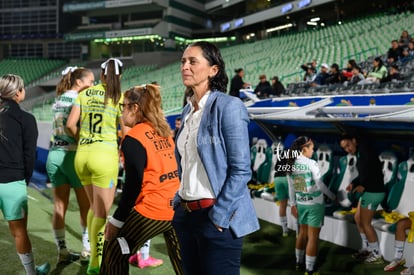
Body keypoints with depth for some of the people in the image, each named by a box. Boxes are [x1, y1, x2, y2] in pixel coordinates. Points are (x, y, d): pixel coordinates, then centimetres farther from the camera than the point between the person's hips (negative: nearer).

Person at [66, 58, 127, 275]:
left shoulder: (85, 93, 6)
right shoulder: (119, 97, -4)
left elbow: (70, 124, 0)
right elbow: (126, 134, -5)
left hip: (82, 154, 5)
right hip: (104, 155, -5)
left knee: (95, 207, 22)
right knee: (102, 212, 6)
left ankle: (94, 252, 31)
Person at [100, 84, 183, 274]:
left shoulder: (134, 138, -9)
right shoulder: (163, 131, 12)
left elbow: (133, 184, -12)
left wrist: (116, 220, -4)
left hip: (153, 209, -7)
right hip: (176, 207, 7)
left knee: (114, 253, 11)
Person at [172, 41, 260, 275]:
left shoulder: (228, 106, -12)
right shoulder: (188, 111, 11)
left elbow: (241, 170, -16)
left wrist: (219, 217, -16)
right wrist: (180, 202, 11)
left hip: (216, 216, -7)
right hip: (186, 214, 8)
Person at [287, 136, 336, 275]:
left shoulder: (290, 165, -1)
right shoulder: (311, 164, -18)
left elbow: (291, 187, 5)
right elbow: (320, 185, -13)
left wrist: (293, 204, 14)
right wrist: (333, 196, 2)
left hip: (301, 204, 6)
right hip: (315, 204, -6)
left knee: (303, 233, 20)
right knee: (313, 237, 1)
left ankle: (299, 262, 31)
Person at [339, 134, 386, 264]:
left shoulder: (365, 151, -17)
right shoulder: (359, 154, 12)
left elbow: (375, 170, -29)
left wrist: (363, 185, -28)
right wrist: (353, 184, 4)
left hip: (373, 192, -10)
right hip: (368, 191, 10)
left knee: (365, 223, -1)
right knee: (358, 219, 19)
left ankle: (377, 255, 10)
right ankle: (366, 248, 31)